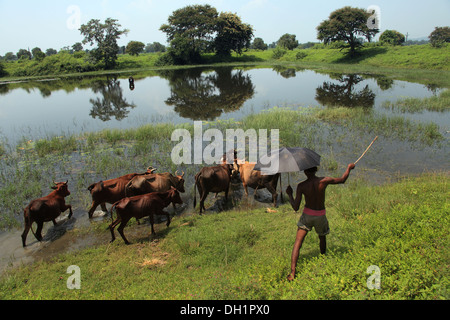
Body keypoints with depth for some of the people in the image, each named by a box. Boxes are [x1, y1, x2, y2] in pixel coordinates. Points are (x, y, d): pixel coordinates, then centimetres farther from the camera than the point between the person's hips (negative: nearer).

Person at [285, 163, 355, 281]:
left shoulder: (301, 186, -17)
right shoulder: (324, 181, -16)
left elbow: (296, 208, -15)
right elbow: (342, 180, 2)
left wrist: (289, 194, 0)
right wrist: (349, 167, 18)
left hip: (307, 215, -1)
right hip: (320, 216, 2)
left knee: (297, 243, -2)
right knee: (322, 238, 28)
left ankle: (292, 273, -12)